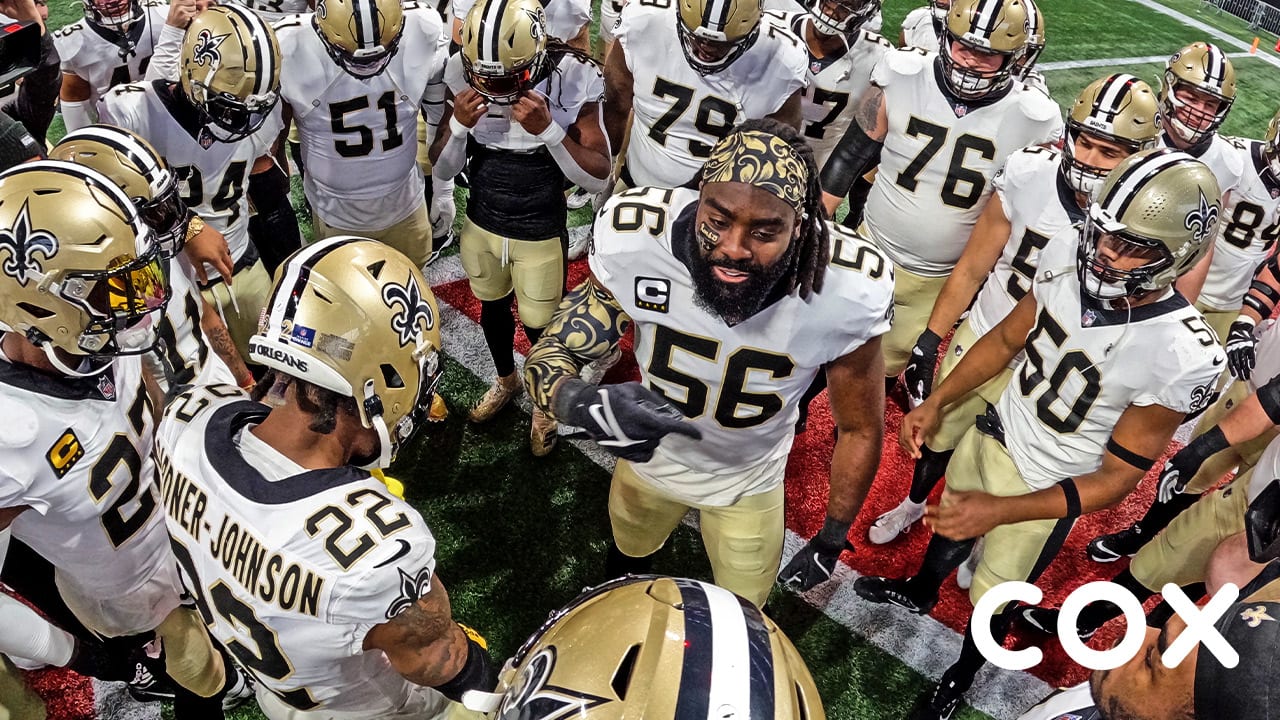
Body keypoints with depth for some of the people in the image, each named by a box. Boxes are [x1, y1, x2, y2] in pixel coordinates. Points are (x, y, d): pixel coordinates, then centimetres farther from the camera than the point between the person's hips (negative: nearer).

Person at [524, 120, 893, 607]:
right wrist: (587, 404, -48)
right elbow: (551, 354, -24)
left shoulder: (846, 294, -34)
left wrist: (832, 541, -5)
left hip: (749, 480, -1)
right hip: (650, 455, 1)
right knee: (628, 556, 33)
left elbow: (861, 428, -16)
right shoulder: (635, 241, -35)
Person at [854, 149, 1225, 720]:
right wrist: (937, 402, -4)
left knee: (993, 597, 19)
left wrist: (999, 511, -32)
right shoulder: (1066, 255, -22)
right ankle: (919, 593, 66)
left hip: (1046, 489, -4)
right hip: (993, 433, 4)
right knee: (949, 529, 31)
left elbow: (1118, 477, -23)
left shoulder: (1184, 357, -34)